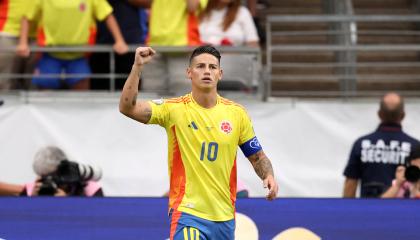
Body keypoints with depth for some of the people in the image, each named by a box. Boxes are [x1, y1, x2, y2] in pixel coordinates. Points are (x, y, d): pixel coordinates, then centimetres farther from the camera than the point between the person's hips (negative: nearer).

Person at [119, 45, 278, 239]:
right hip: (188, 214, -4)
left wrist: (268, 176, -7)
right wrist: (137, 66, -24)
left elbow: (257, 157, 13)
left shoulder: (236, 113, 5)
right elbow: (127, 107, -15)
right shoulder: (174, 109, -4)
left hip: (224, 217, 4)